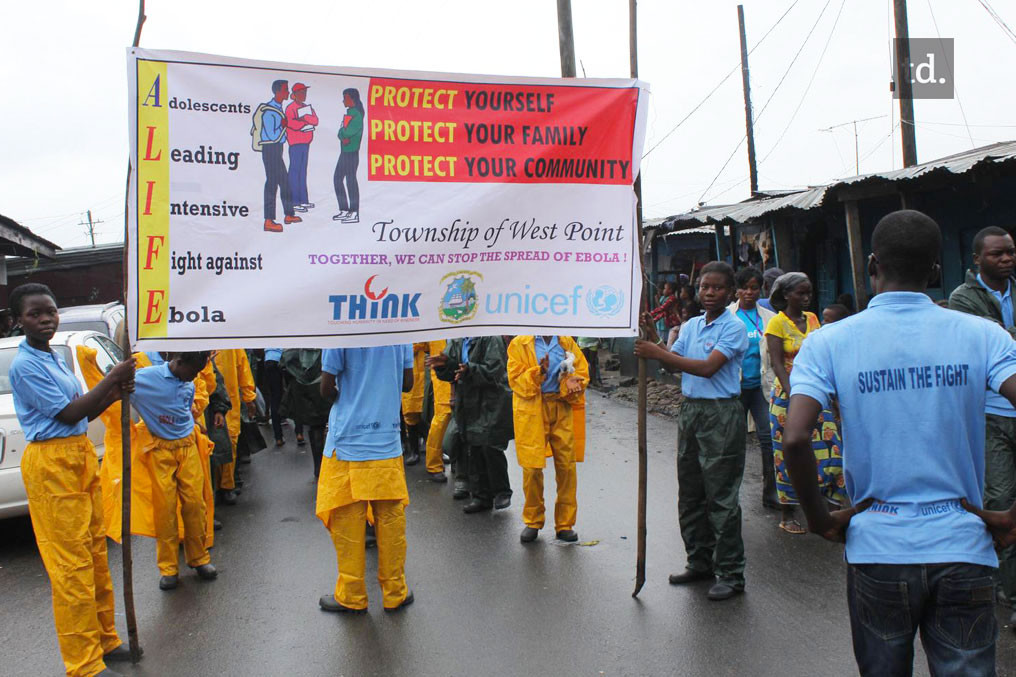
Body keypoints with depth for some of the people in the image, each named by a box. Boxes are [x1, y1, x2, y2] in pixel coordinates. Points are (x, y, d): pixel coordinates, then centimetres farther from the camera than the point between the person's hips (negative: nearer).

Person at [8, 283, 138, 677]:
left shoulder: (54, 358, 15)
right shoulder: (24, 365, -13)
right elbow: (68, 413, -16)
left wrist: (114, 394, 1)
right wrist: (112, 379, -14)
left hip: (81, 456, 9)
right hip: (52, 464, -9)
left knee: (95, 553, 15)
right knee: (71, 564, -6)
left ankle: (104, 640, 27)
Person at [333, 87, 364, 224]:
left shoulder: (356, 115, -13)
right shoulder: (349, 113, 15)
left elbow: (349, 132, -22)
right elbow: (342, 132, 13)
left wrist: (343, 133, -3)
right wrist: (343, 137, -7)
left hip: (351, 152, -10)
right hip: (344, 152, 10)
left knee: (350, 180, -7)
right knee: (337, 178, 14)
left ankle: (354, 214, -4)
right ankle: (344, 210, 21)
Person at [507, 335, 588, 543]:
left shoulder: (567, 343, 11)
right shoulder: (519, 344, 2)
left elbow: (582, 373, 9)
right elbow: (516, 379, -5)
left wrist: (571, 382, -13)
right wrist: (539, 373, -21)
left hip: (563, 409, 2)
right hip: (532, 411, -2)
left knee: (567, 466, 1)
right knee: (532, 467, -1)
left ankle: (565, 524, 14)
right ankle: (532, 522, 18)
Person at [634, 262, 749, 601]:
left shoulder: (733, 327, -8)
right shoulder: (691, 325, 14)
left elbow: (708, 367, -19)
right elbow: (673, 364, 10)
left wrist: (658, 353, -20)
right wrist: (653, 337, -4)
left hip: (722, 412, -7)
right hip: (690, 410, 7)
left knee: (721, 496, -4)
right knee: (690, 493, 13)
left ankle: (730, 573, 6)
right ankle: (700, 562, 26)